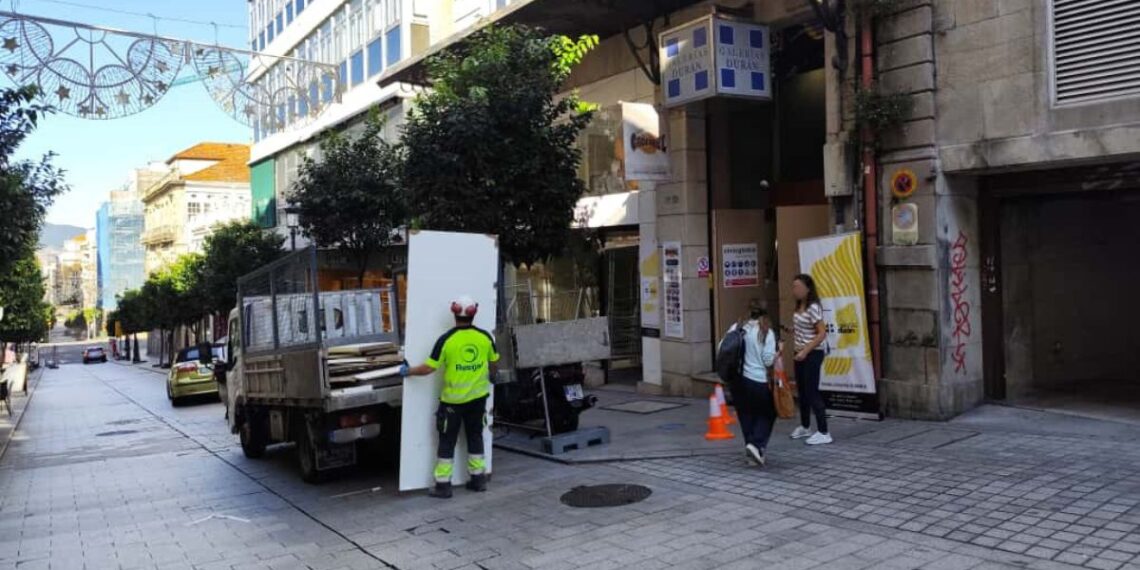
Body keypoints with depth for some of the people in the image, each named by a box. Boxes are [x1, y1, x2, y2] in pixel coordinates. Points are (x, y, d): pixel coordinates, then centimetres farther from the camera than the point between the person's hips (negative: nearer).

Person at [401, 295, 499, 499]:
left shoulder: (446, 340, -16)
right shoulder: (485, 337, -6)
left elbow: (429, 368, -14)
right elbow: (493, 363, 9)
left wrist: (408, 371, 3)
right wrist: (489, 376, 30)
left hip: (452, 399, -3)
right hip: (478, 397, 3)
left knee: (447, 441, 6)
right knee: (475, 436, 18)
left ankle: (443, 485, 7)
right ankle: (478, 478, 23)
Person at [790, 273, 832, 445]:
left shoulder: (813, 308, -17)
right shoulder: (799, 307, 8)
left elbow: (822, 333, -22)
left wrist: (805, 351, -24)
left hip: (812, 354, -9)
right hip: (800, 355, 9)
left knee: (812, 392, -7)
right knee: (802, 391, 17)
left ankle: (823, 433, -1)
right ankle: (805, 427, 32)